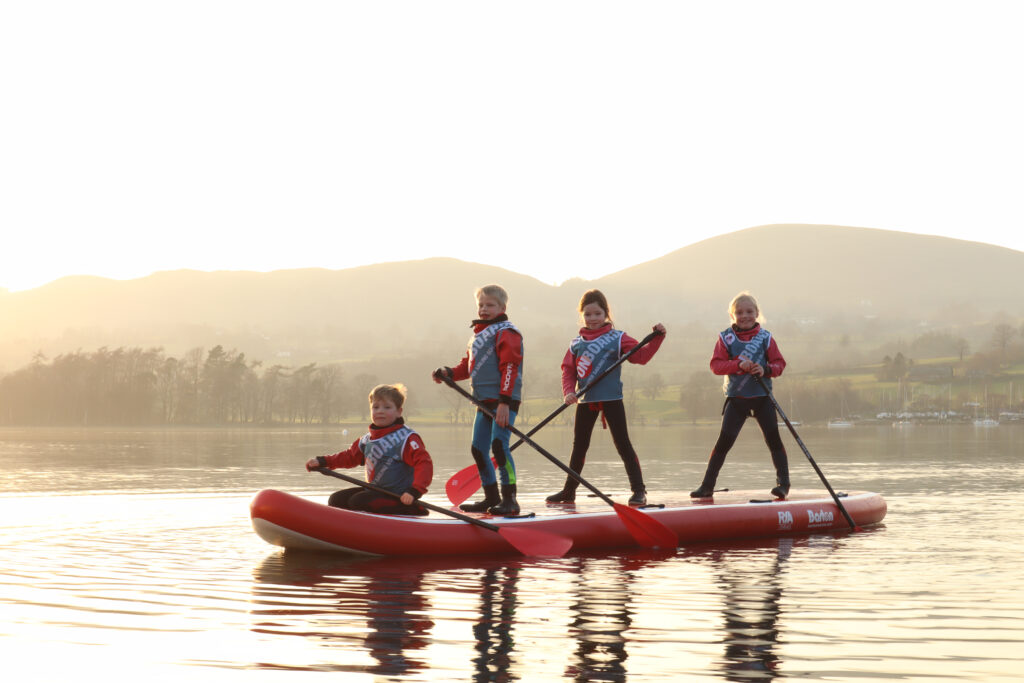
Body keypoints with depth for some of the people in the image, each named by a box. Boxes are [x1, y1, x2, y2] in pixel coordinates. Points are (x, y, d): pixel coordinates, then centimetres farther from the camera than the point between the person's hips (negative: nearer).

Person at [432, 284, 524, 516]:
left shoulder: (506, 332, -7)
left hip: (504, 400, -9)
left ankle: (509, 499, -15)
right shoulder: (477, 334, 19)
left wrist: (504, 402, -23)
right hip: (484, 400, 9)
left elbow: (509, 368, -16)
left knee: (499, 444, -19)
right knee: (478, 449, 10)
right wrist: (449, 373, 3)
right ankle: (491, 498, 21)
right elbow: (468, 365, 24)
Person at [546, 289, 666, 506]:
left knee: (622, 443, -5)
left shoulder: (617, 338, -1)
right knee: (579, 445, 13)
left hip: (611, 399, -4)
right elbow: (568, 370, 6)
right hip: (586, 401, 4)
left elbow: (641, 356, -8)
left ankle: (639, 490, -3)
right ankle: (569, 491, 24)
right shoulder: (576, 343, 7)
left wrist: (657, 338, -19)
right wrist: (569, 392, -10)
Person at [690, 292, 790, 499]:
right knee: (724, 441, -3)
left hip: (762, 396, 1)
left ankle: (783, 483, 7)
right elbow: (716, 365, -8)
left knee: (773, 438, -2)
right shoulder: (726, 338, 0)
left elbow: (779, 363, 2)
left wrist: (766, 369, -19)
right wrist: (739, 365, -22)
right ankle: (707, 485, 2)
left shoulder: (765, 337, 1)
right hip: (736, 397, -1)